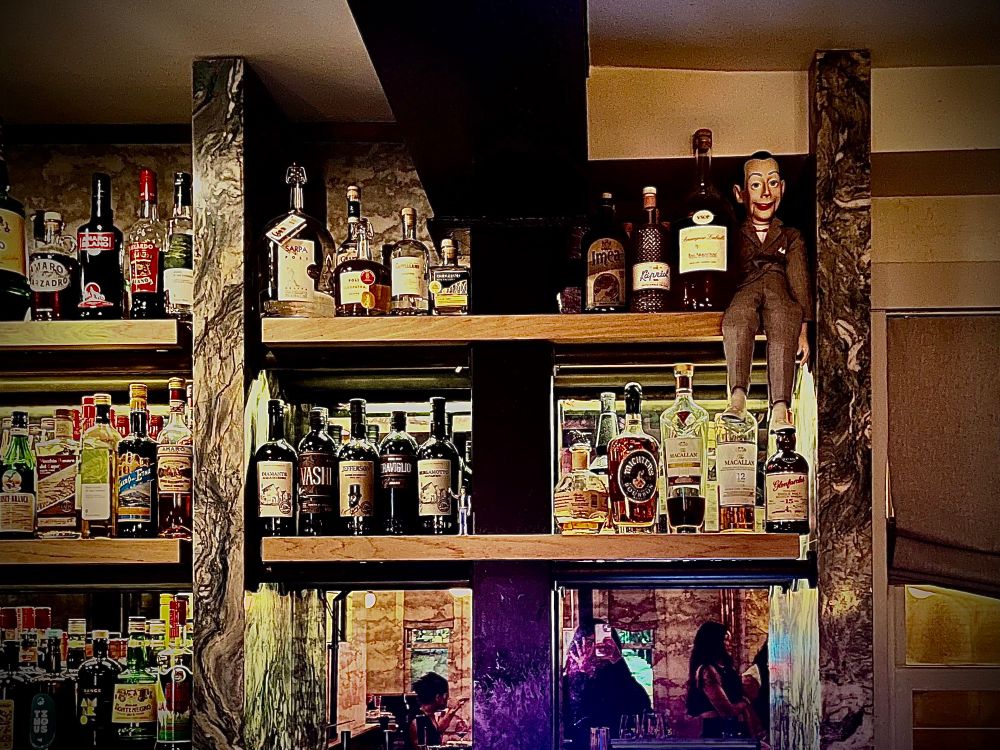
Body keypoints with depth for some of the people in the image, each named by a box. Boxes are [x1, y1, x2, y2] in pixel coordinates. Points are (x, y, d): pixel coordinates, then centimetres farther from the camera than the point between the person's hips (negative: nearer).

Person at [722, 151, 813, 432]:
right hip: (743, 290, 0)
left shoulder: (791, 237, 30)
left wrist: (803, 330, 0)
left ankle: (780, 409, -54)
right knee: (736, 320, -40)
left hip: (779, 289, 0)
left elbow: (800, 283, 15)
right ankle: (738, 396, -56)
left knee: (784, 324, -38)